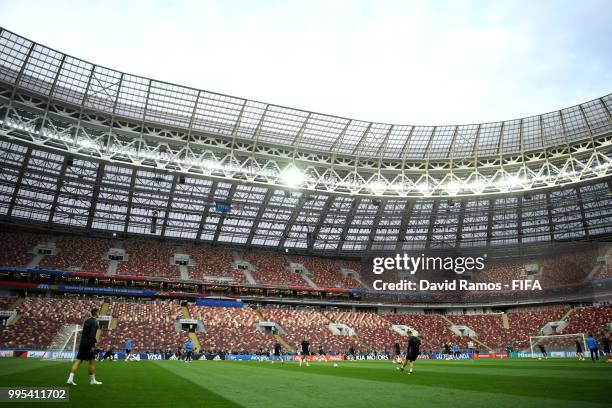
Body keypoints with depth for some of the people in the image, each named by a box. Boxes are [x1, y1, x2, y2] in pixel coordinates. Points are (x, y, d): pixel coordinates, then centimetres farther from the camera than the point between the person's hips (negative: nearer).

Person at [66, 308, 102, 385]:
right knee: (91, 362, 2)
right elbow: (92, 334, -22)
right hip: (88, 345, -8)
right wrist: (93, 345, -20)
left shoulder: (87, 321, 13)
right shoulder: (94, 322, -13)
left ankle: (70, 379, -2)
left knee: (78, 361, 5)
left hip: (82, 344, 8)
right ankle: (92, 380, 11)